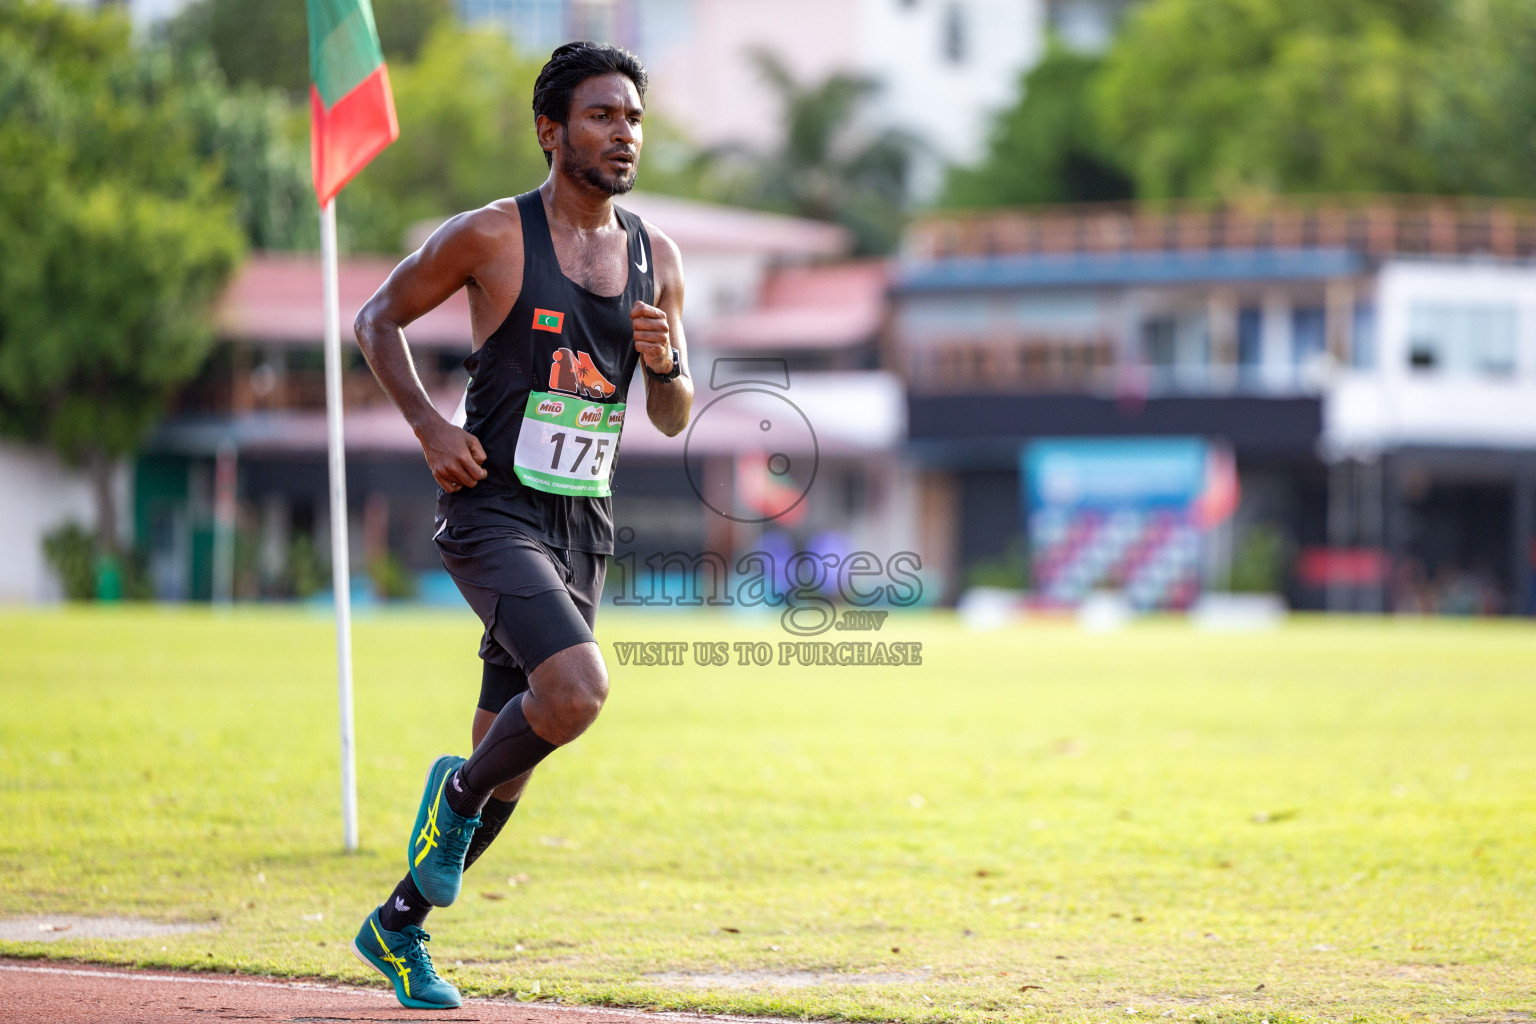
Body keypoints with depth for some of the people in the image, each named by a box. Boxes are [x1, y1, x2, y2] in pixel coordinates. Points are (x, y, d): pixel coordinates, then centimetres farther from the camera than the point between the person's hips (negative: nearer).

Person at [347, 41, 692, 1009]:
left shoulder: (658, 258, 7)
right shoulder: (492, 236, -8)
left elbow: (675, 421, 13)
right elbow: (378, 319, 4)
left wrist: (668, 364, -10)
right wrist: (429, 425, -10)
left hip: (584, 529, 6)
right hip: (494, 513, -6)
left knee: (508, 756, 9)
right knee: (577, 689, -28)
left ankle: (398, 926, 27)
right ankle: (459, 792, 1)